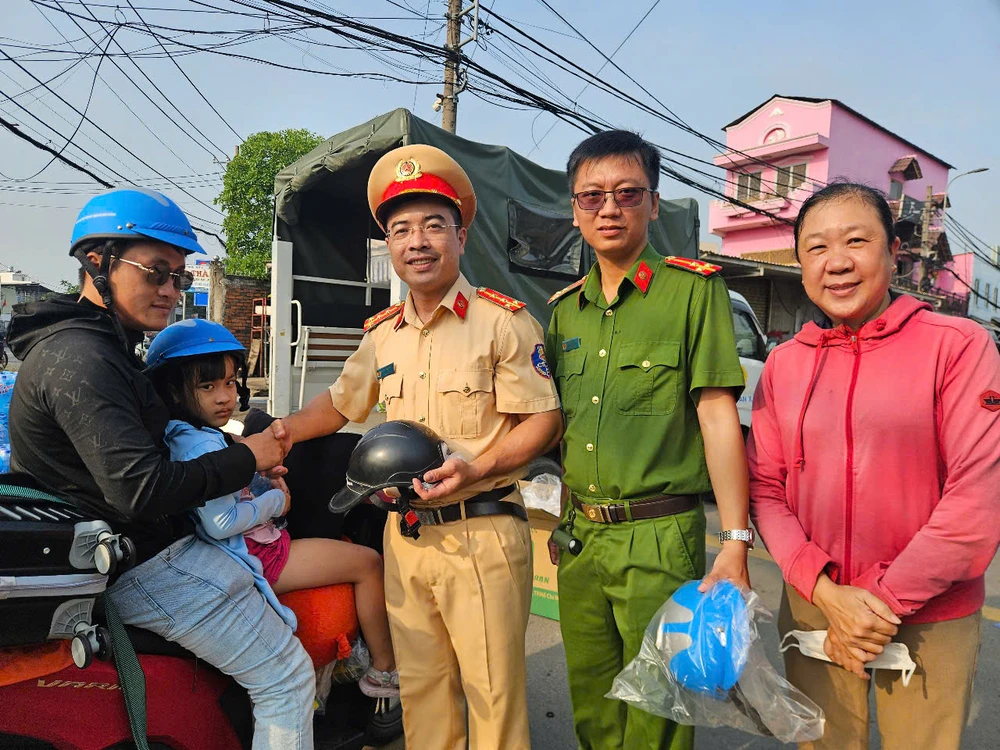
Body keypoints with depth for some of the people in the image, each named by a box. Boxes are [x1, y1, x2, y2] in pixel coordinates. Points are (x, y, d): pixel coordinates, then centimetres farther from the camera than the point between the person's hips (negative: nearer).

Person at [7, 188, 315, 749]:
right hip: (147, 564, -11)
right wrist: (245, 459, -17)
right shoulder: (81, 359, -22)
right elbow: (140, 488, -29)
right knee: (288, 679, -8)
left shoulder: (99, 345, 13)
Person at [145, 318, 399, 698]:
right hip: (254, 557, -11)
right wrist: (275, 502, -14)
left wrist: (263, 483, 2)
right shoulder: (202, 445, -23)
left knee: (345, 548, 27)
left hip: (254, 544, 11)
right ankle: (384, 670, 7)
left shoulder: (187, 437, 9)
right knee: (369, 563, -7)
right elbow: (220, 522, -29)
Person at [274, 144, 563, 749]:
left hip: (482, 534, -5)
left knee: (493, 693, 3)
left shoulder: (502, 320, -6)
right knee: (421, 690, 16)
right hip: (405, 536, 6)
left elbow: (544, 419, -8)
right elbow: (340, 404, 25)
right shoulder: (383, 334, 12)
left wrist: (476, 467, -21)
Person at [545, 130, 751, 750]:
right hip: (581, 533, 6)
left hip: (659, 536, -5)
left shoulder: (694, 288, -6)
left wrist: (735, 543, -15)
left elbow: (718, 417, -10)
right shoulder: (565, 308, 10)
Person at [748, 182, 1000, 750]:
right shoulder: (783, 364, 2)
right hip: (812, 611, 3)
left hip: (930, 624, -2)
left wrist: (887, 602, -12)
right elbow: (765, 489, 1)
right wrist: (825, 591, -12)